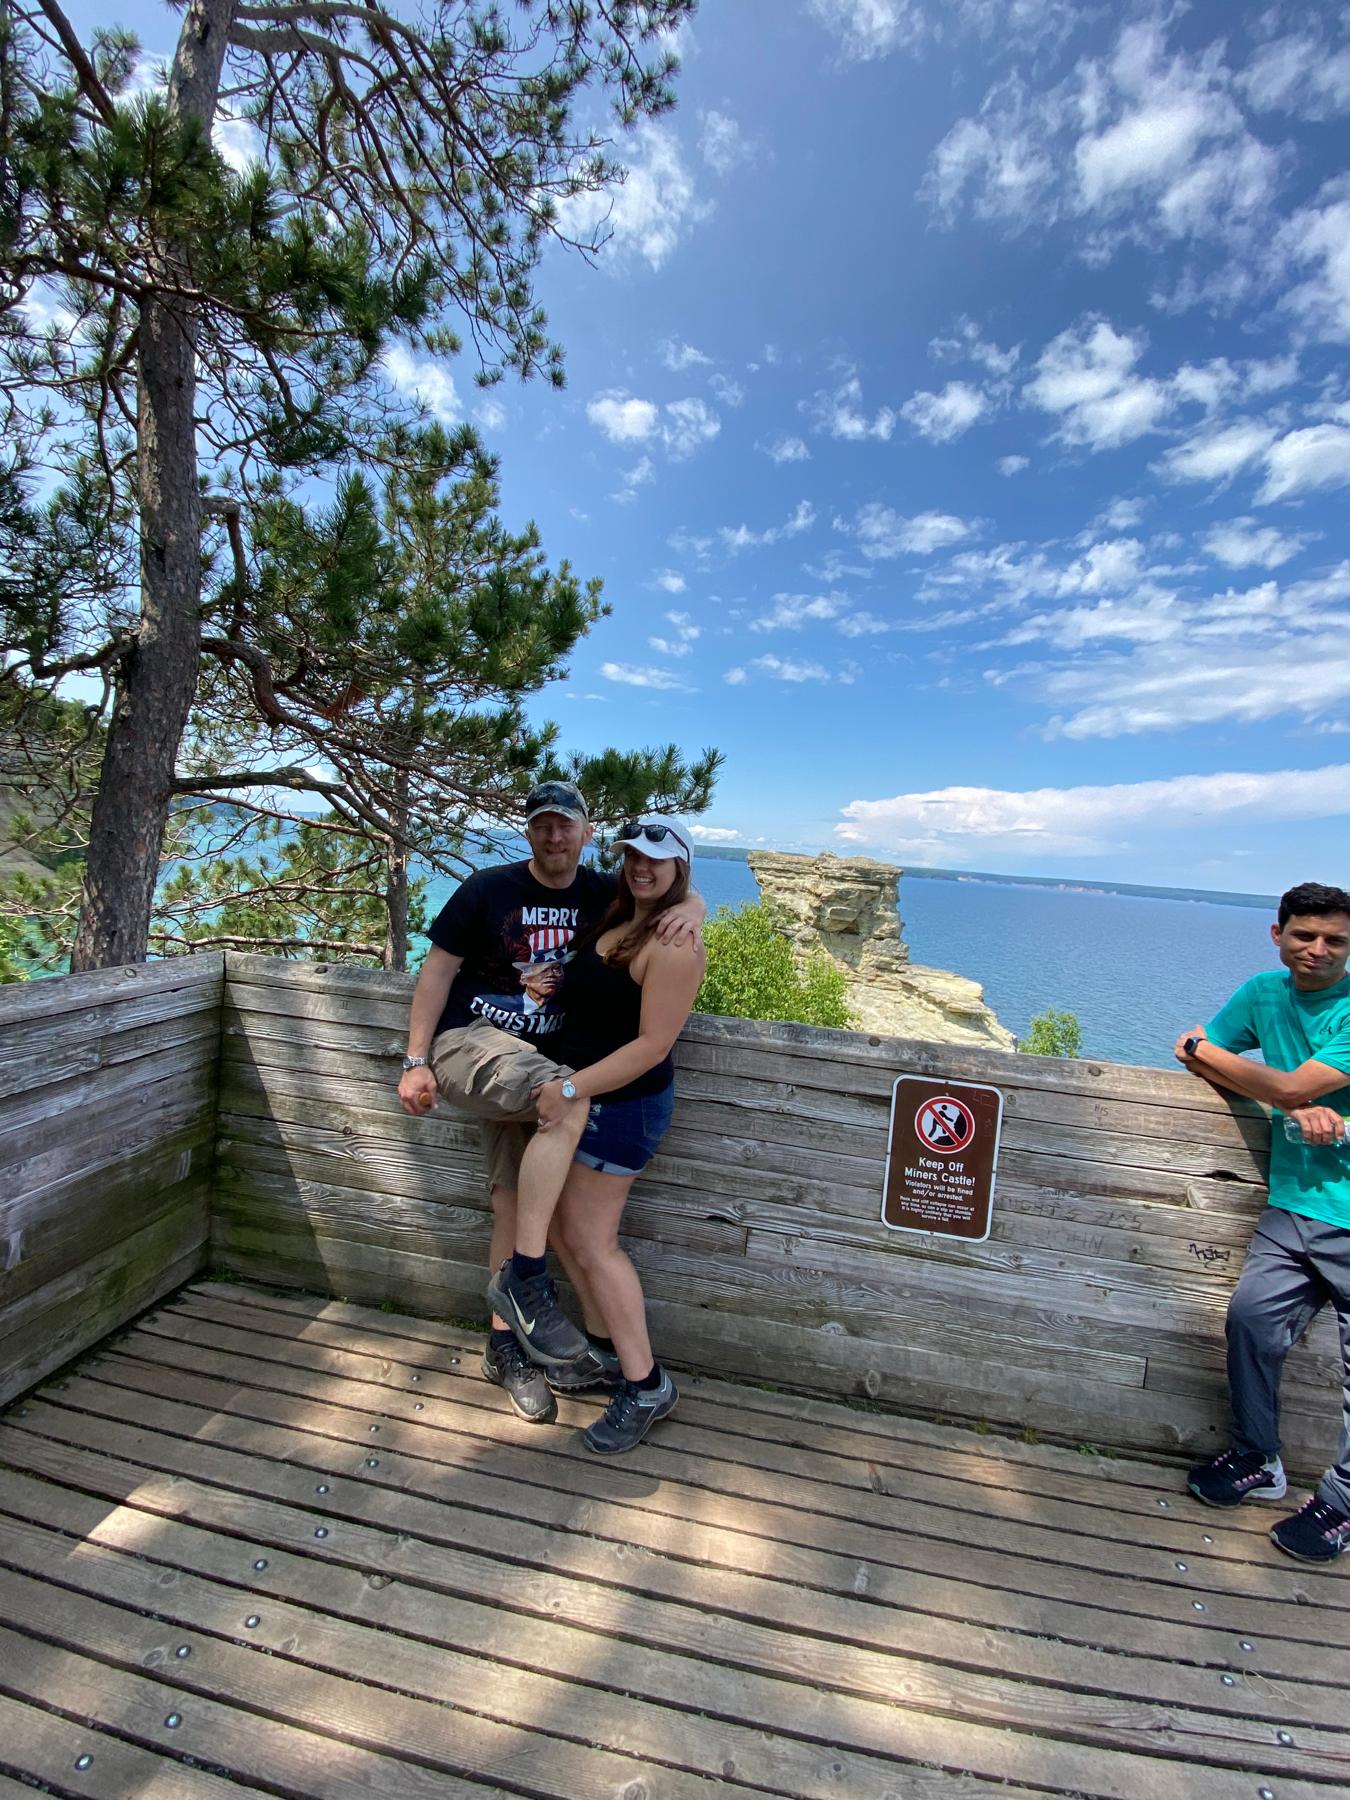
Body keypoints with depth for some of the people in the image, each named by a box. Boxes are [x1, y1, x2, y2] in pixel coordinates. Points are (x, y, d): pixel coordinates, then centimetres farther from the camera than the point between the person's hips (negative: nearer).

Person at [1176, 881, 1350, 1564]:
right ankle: (1258, 1461, 24)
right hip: (1293, 1205, 5)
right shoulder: (1265, 991, 3)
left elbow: (1290, 1086, -22)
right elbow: (1200, 1058, 4)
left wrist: (1201, 1048, -5)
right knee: (1252, 1315, 3)